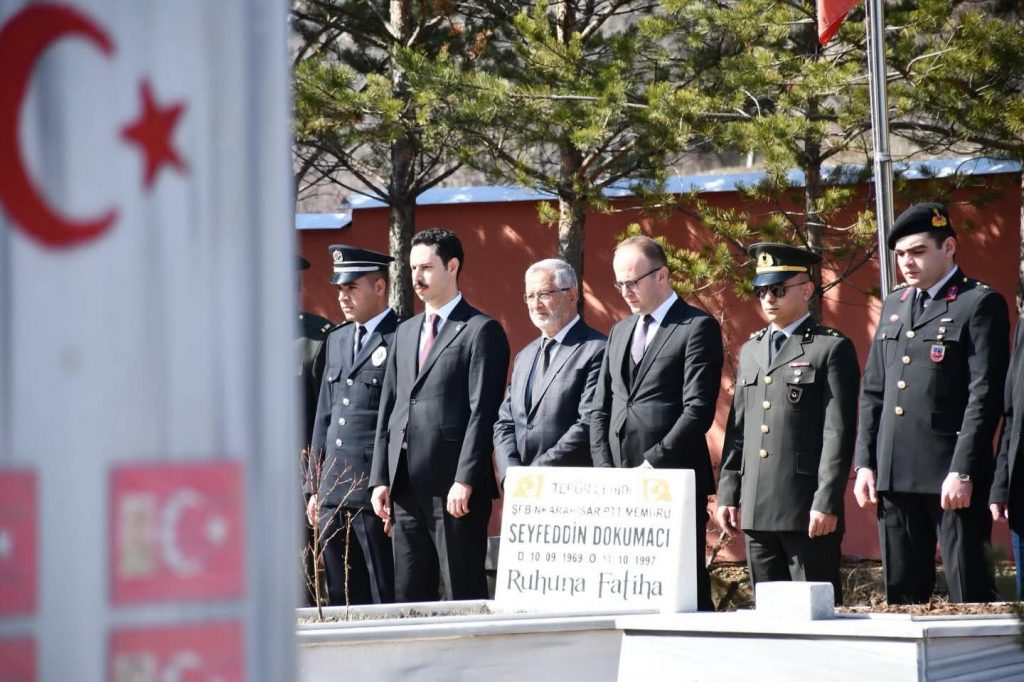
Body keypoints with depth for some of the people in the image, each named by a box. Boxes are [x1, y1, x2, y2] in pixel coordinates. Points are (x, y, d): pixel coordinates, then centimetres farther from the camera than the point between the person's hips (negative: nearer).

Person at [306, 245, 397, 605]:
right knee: (341, 599, 9)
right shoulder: (337, 340, 19)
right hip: (333, 492, 8)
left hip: (377, 493, -7)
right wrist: (315, 488, 17)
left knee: (385, 598, -3)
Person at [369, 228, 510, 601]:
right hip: (406, 487, 7)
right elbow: (388, 408, 18)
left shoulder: (481, 331, -3)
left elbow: (483, 412, -11)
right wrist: (381, 479, 10)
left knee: (463, 595, -5)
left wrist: (465, 480, -17)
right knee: (408, 596, 8)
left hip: (453, 486, -7)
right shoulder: (406, 331, 19)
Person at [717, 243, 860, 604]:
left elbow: (838, 432, -8)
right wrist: (728, 494, 12)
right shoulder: (750, 350, 19)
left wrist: (827, 503, -14)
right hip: (757, 510, 6)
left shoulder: (833, 349, -2)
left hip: (808, 510, -6)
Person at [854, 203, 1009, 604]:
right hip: (894, 476, 7)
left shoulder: (981, 304, -4)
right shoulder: (894, 305, 17)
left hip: (952, 479, -7)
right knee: (902, 594, 9)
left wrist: (962, 472, -17)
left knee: (970, 594, -4)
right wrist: (864, 464, 10)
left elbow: (984, 396, -11)